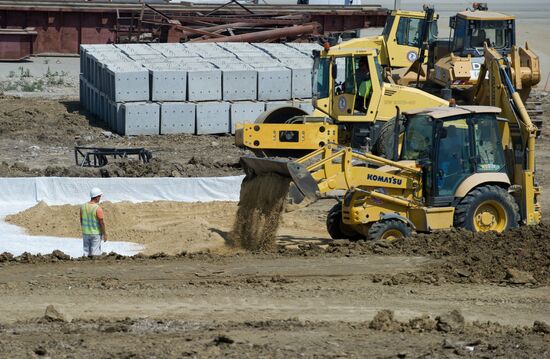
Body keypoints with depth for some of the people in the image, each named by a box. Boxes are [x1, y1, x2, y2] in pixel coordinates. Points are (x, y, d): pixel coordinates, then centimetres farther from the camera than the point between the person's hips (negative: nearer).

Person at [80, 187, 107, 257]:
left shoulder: (83, 206, -1)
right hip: (96, 234, -5)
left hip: (85, 233, 5)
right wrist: (105, 234, -6)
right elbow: (102, 223, -17)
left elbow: (81, 220, 8)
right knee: (95, 254, 0)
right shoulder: (98, 209, -19)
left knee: (86, 253, 12)